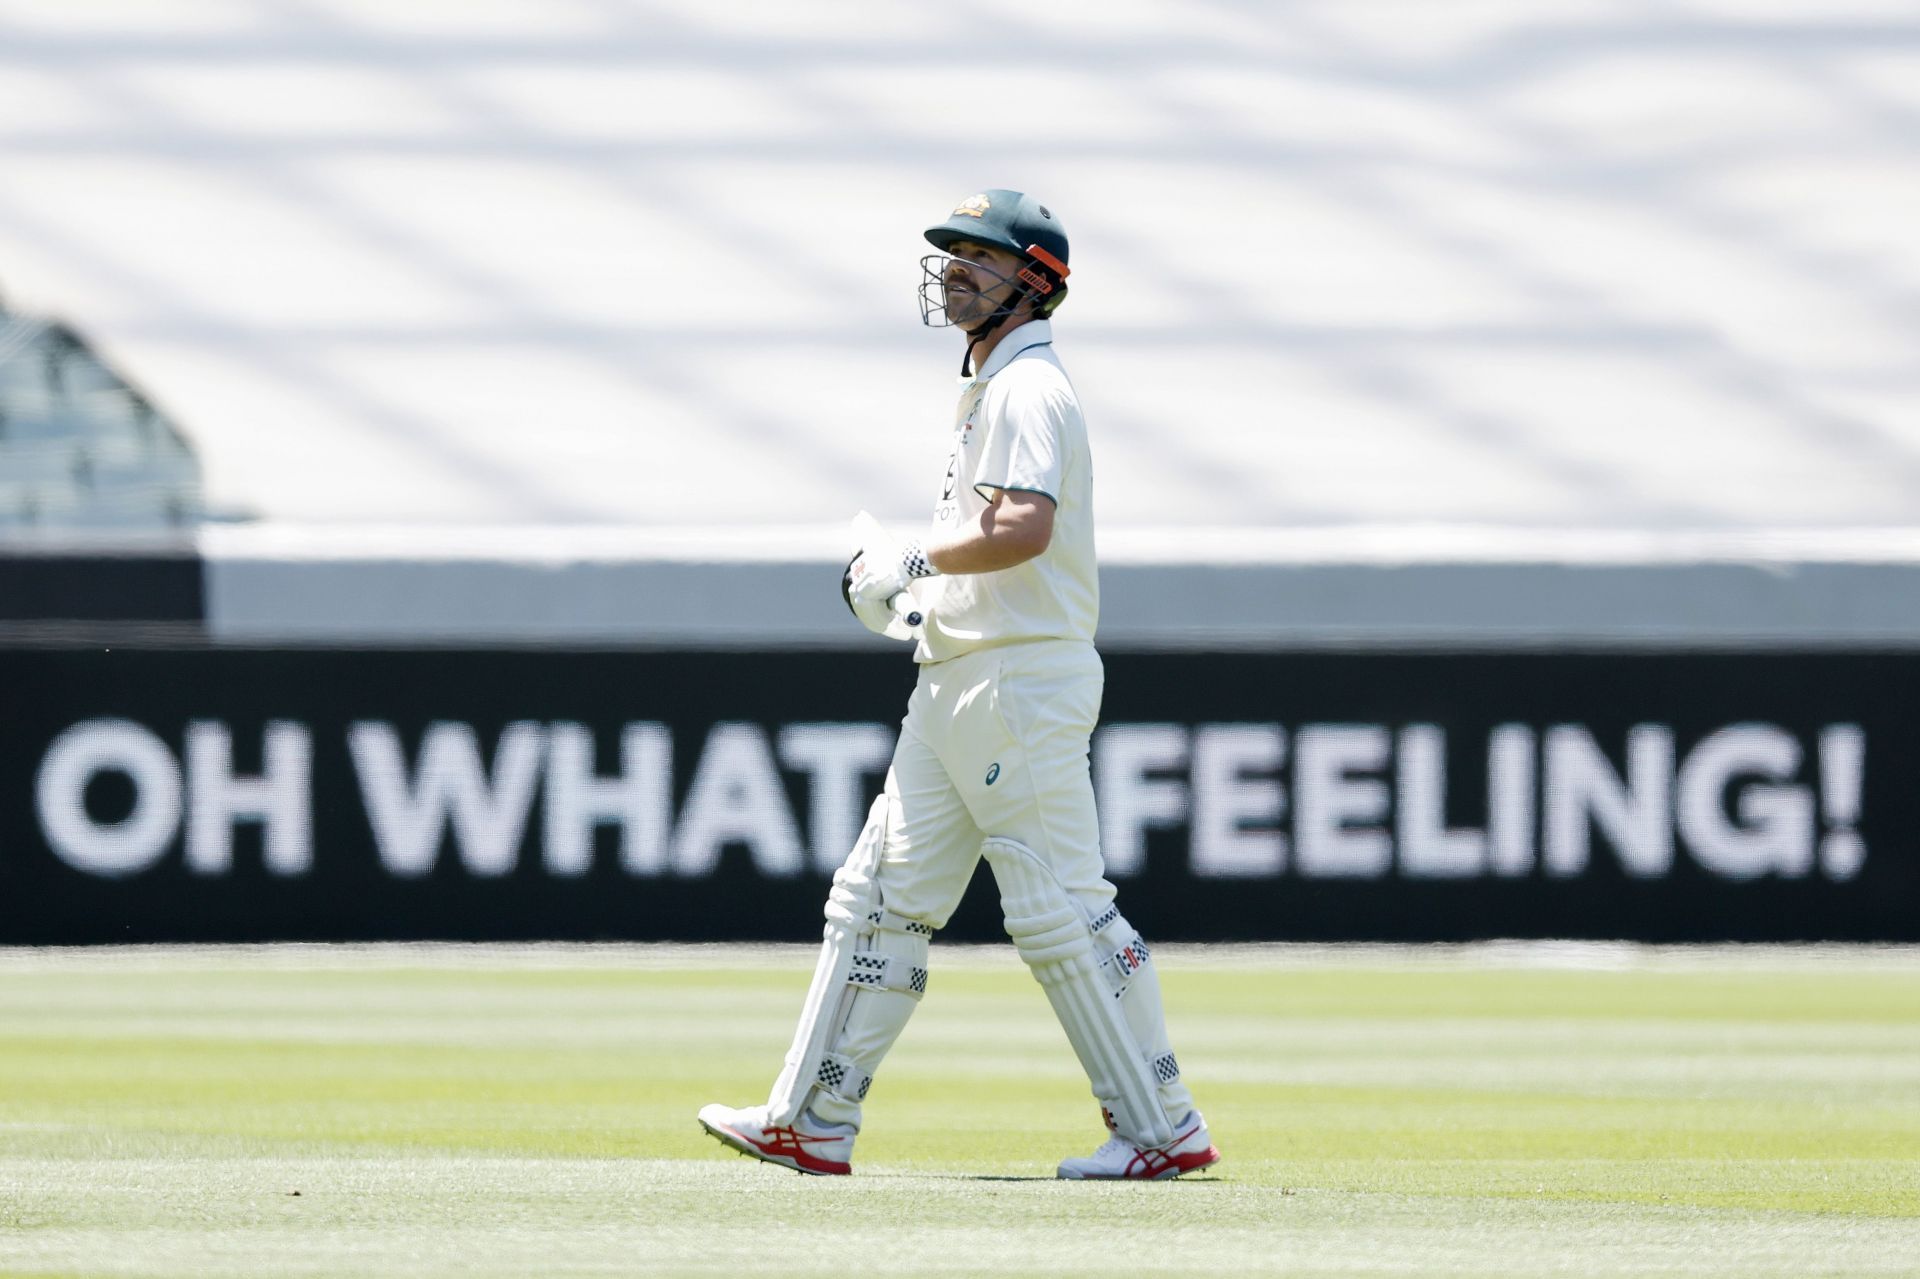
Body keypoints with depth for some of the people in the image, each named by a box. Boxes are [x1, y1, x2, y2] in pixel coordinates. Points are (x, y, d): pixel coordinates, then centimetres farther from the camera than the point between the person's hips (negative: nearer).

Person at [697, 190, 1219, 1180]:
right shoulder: (989, 388, 20)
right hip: (955, 682, 10)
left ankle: (1164, 1128, -2)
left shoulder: (1029, 389, -12)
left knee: (1060, 909, -8)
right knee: (881, 894, 7)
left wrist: (916, 559, -14)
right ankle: (813, 1123, 7)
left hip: (1023, 681, -10)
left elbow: (1025, 529, -27)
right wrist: (902, 585, 14)